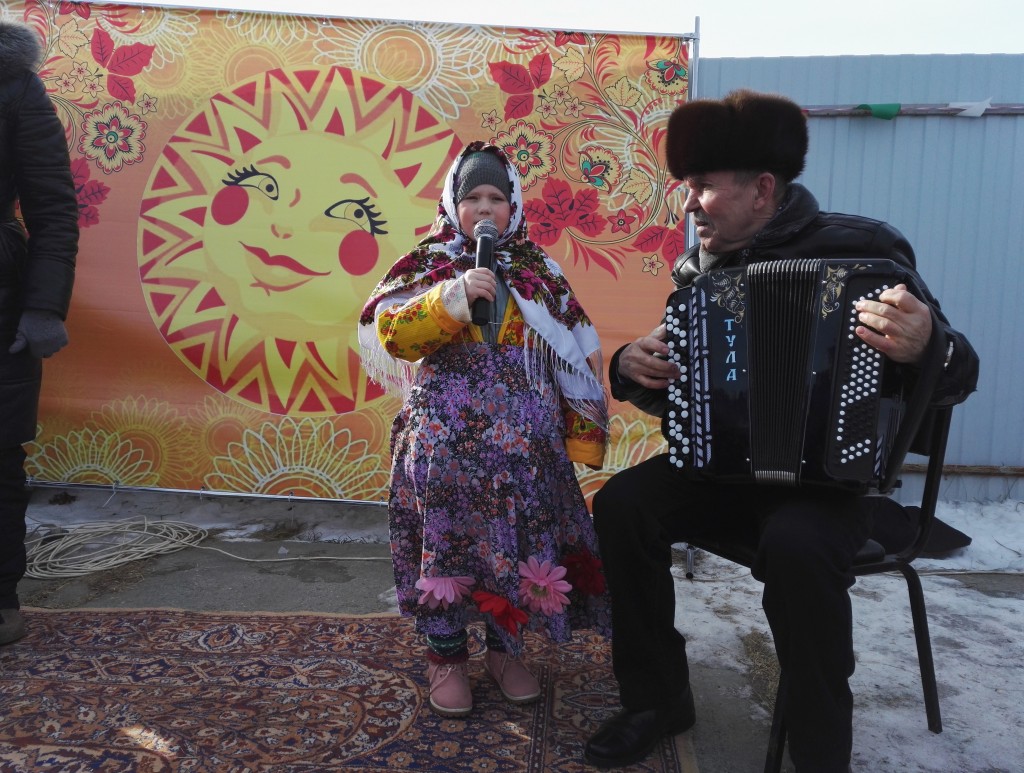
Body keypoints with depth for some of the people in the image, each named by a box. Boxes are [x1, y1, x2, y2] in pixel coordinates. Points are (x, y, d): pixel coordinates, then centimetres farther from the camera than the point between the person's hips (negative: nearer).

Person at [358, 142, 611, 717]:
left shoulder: (537, 271, 9)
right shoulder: (427, 264, 4)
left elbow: (574, 353, 9)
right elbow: (393, 334, -11)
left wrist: (577, 431, 3)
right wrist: (455, 294, -22)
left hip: (521, 434, 2)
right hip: (445, 433, -2)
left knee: (518, 535, 4)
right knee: (445, 535, -1)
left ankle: (506, 648, 26)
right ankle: (447, 655, 20)